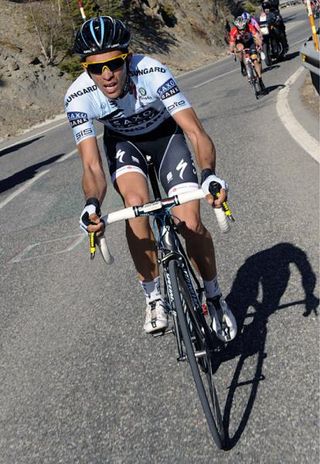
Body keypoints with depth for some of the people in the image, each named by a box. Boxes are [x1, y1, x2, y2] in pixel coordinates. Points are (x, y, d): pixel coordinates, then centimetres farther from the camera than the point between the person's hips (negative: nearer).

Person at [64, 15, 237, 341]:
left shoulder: (152, 73, -36)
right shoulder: (78, 97, -30)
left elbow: (196, 132, -38)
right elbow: (92, 165, -32)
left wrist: (209, 174, -57)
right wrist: (92, 204, -52)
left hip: (165, 134, -1)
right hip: (122, 141, 1)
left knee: (191, 223, -14)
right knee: (136, 202, -30)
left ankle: (214, 298, 13)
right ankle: (153, 297, -10)